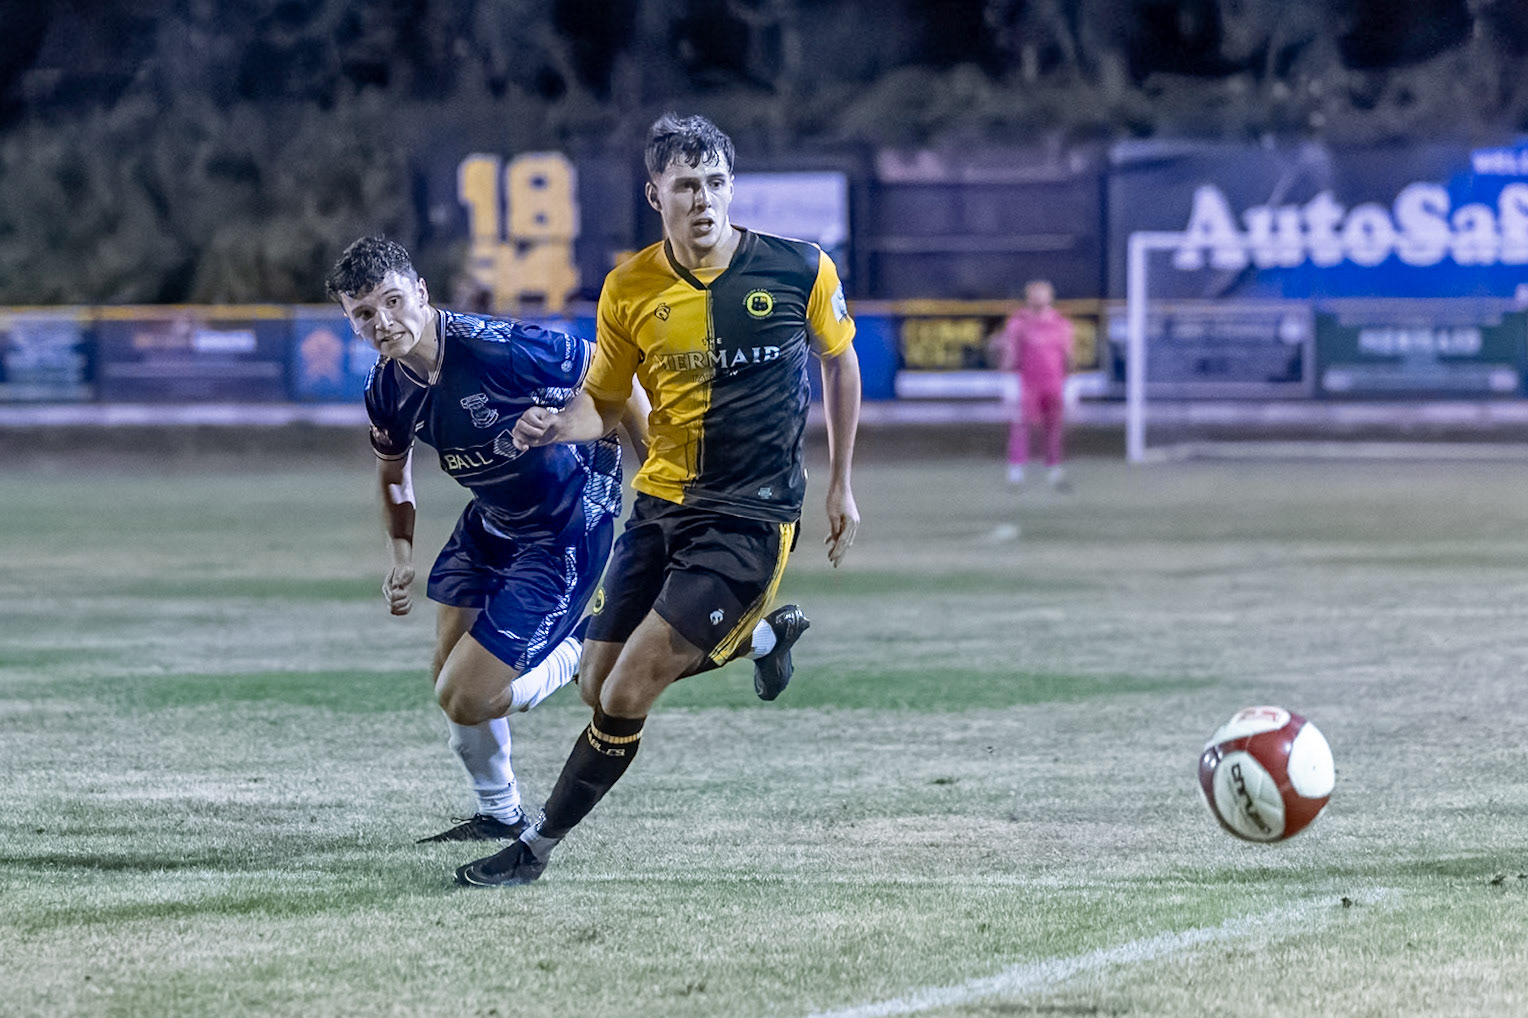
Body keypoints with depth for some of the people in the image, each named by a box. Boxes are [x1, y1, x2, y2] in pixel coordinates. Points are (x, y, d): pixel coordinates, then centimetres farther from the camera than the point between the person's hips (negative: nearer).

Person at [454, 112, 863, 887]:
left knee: (627, 695, -13)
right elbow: (604, 401, 8)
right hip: (660, 504, 4)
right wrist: (556, 426, -15)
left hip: (751, 517, -4)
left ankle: (536, 847, 4)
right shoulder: (629, 290, -4)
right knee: (599, 684, 7)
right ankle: (759, 635, 31)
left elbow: (838, 359, 9)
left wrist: (840, 486, 12)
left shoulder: (799, 270, -10)